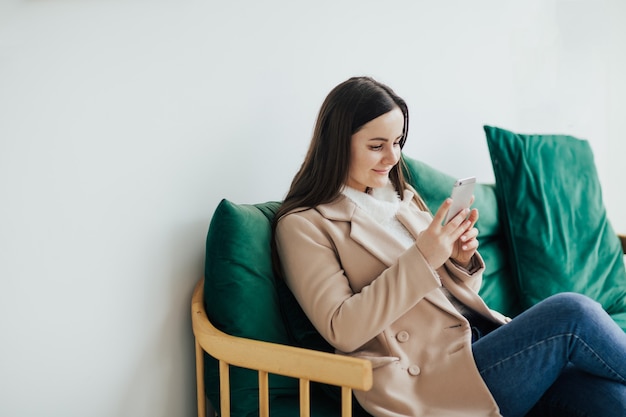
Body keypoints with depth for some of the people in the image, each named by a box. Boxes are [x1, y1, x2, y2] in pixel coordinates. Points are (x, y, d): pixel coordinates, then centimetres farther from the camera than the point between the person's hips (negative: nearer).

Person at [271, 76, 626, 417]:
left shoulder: (402, 196, 17)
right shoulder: (303, 225, -3)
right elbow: (342, 331, -13)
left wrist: (461, 260, -3)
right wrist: (420, 259, -19)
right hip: (425, 377, -6)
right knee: (571, 313, -21)